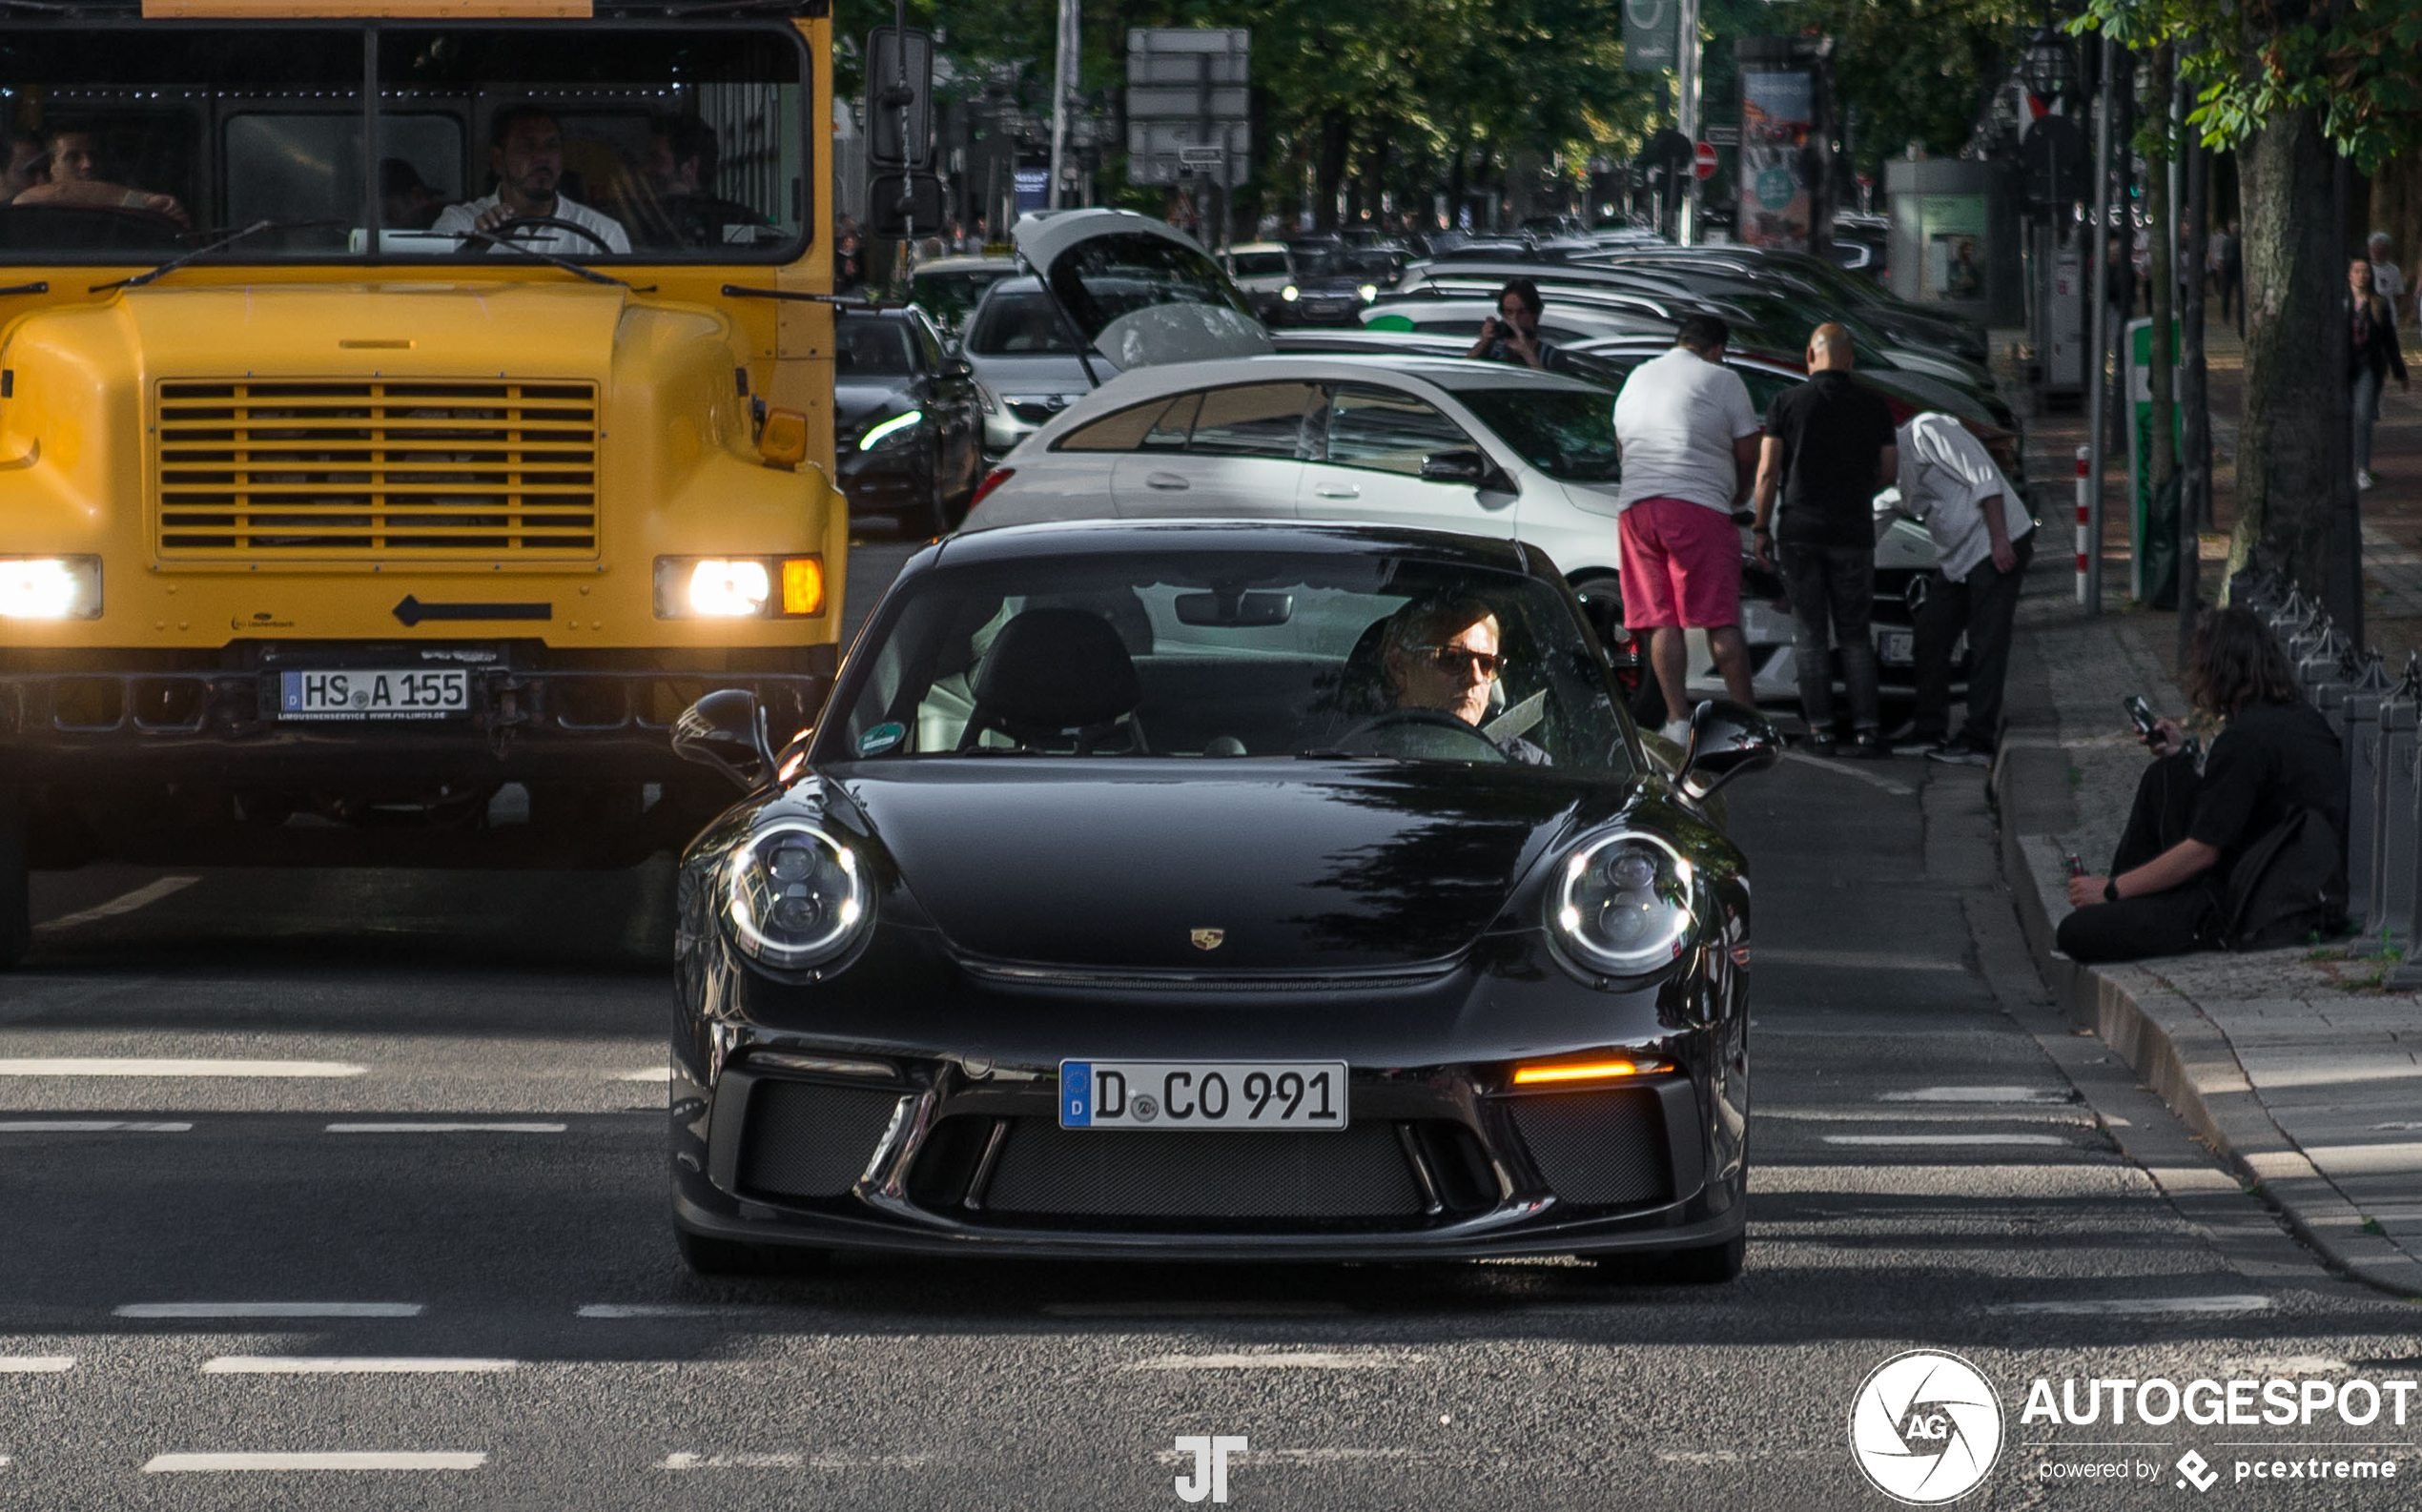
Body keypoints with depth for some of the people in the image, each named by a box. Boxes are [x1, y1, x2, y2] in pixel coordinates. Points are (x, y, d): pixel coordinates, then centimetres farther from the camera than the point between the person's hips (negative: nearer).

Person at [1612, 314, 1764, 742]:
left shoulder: (1637, 378, 20)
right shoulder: (1722, 380, 3)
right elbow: (1748, 453, 5)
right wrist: (1739, 491, 23)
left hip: (1634, 505, 4)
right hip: (1699, 504, -4)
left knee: (1661, 621, 4)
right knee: (1721, 620, -3)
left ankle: (1678, 720, -2)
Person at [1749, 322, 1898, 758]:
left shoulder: (1787, 402, -3)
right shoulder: (1873, 405, 1)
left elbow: (1767, 471, -6)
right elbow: (1889, 468, 6)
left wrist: (1761, 528, 2)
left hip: (1800, 530, -1)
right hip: (1853, 533, 1)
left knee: (1810, 633, 5)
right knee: (1855, 634, 8)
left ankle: (1820, 730, -1)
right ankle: (1867, 729, -1)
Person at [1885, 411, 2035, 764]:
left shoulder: (1926, 431, -11)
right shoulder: (1899, 472, 18)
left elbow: (1983, 478, -18)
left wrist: (1999, 540, -23)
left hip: (1999, 546, -10)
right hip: (1956, 559, 10)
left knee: (1986, 643, -9)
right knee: (1931, 636, 9)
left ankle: (1978, 742, -9)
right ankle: (1929, 731, 16)